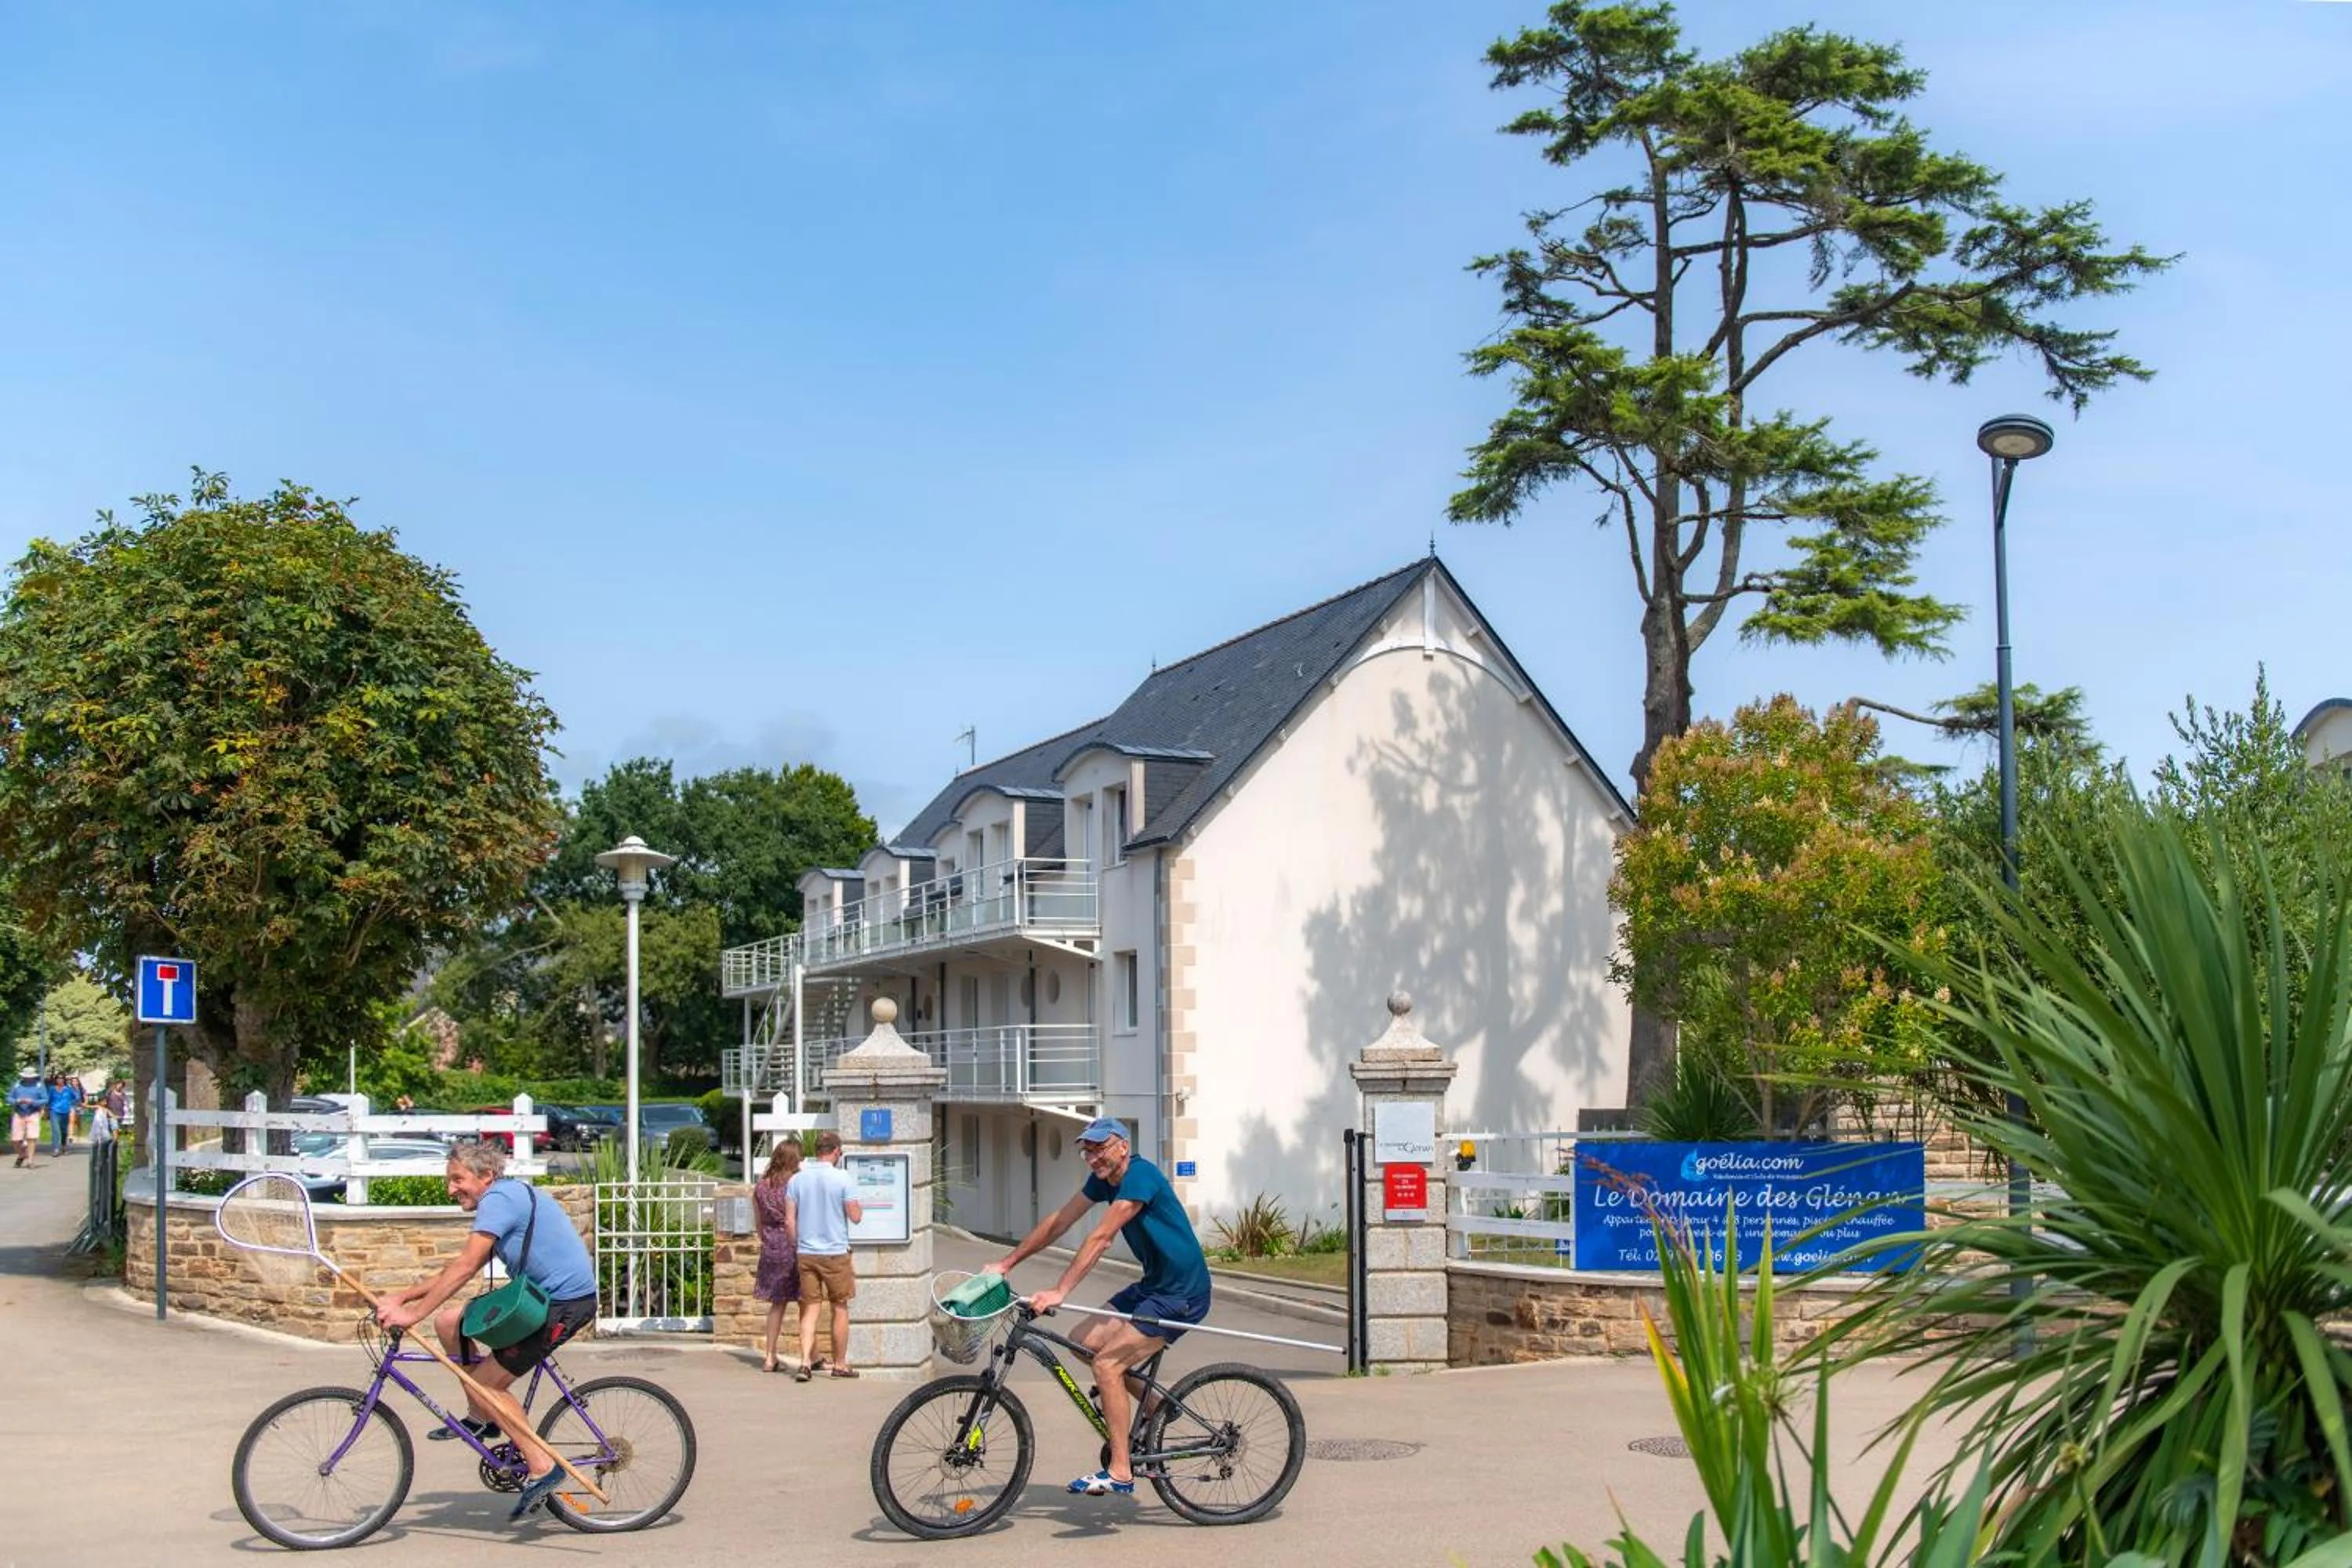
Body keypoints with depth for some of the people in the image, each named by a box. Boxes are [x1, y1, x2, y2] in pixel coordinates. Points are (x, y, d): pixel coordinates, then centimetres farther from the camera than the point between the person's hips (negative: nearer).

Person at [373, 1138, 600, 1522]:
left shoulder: (500, 1198, -14)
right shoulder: (509, 1197, 17)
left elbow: (464, 1268, -23)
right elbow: (461, 1268, 19)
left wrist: (411, 1314, -22)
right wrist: (400, 1297, 14)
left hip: (566, 1303, -10)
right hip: (541, 1296, 10)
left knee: (486, 1383, -9)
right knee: (448, 1320, 9)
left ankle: (542, 1467, -6)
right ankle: (481, 1418, 19)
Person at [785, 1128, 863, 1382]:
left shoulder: (797, 1180, 2)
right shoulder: (842, 1177, -8)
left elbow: (789, 1221, 2)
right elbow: (855, 1217, -7)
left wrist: (798, 1246, 13)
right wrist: (860, 1207, 14)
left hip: (806, 1253, 3)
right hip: (835, 1253, -3)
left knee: (810, 1309, 7)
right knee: (840, 1308, 9)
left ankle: (806, 1363, -6)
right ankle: (839, 1365, 15)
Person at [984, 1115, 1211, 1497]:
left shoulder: (1140, 1175, -22)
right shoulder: (1103, 1178, 6)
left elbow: (1100, 1238, -28)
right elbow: (1058, 1222, 10)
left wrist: (1059, 1292, -32)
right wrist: (1006, 1263, 7)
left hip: (1182, 1294, -9)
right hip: (1153, 1285, 9)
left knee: (1107, 1365, -14)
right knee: (1084, 1343, 4)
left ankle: (1120, 1473, -6)